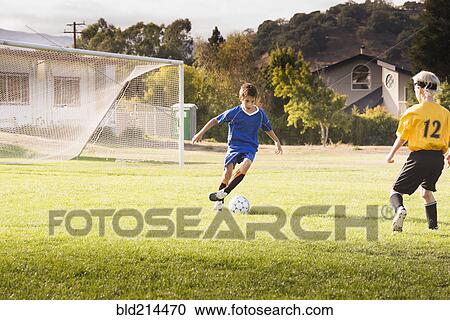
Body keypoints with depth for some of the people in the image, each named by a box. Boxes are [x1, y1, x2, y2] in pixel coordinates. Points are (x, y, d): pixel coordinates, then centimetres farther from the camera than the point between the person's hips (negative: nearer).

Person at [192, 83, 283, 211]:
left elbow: (268, 129, 21)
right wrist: (201, 133, -1)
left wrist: (277, 142, 21)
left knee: (245, 165, -30)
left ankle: (224, 192, -23)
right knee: (228, 171, -19)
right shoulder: (234, 112, -6)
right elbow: (215, 120, 1)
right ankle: (219, 200, 0)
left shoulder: (260, 114, 2)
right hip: (234, 146, -1)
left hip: (250, 147, 1)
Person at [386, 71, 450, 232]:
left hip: (419, 157, -5)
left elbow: (402, 137, -1)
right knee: (427, 191, 26)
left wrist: (391, 154, 14)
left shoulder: (413, 111, -7)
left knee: (396, 190, 3)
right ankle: (433, 226, 20)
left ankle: (399, 209, -28)